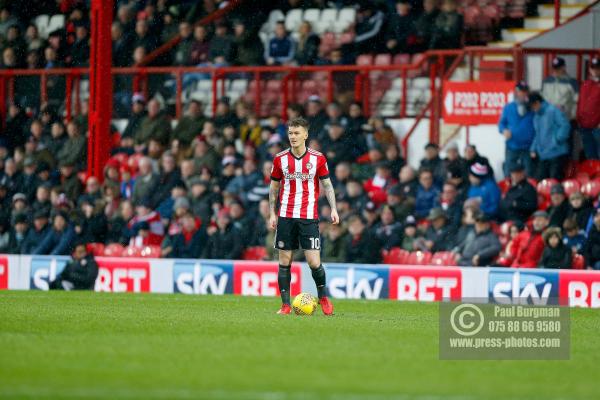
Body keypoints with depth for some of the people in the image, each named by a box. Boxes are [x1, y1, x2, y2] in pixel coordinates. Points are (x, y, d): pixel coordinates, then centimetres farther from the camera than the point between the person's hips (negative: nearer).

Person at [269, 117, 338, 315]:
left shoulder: (318, 158, 0)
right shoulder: (280, 159, 3)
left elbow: (327, 185, 7)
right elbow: (274, 187, 12)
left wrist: (333, 209, -3)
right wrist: (273, 213, 7)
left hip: (309, 217, -2)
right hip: (286, 216, 2)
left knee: (314, 262, -8)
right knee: (284, 261, 1)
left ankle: (323, 296, 16)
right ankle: (286, 305, 8)